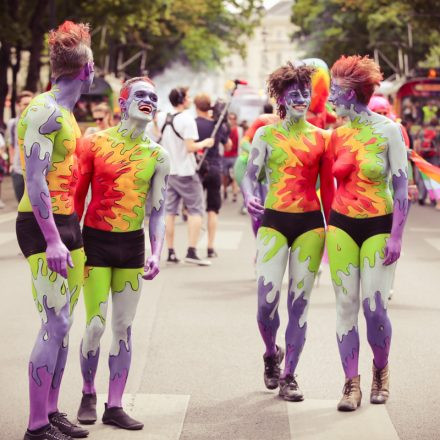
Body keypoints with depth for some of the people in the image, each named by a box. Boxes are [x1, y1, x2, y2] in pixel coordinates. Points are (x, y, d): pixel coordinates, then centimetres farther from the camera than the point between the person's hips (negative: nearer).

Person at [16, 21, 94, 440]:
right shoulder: (44, 110, -14)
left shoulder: (65, 113, 15)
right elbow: (34, 180, -19)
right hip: (42, 225, -9)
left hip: (67, 224, 9)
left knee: (62, 323, 11)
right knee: (54, 323, -10)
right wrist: (52, 239, -23)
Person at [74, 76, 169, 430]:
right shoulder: (96, 143, -3)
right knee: (95, 325, -6)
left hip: (132, 244, 3)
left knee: (124, 327, 4)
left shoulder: (157, 156, 5)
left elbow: (158, 210, 7)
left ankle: (114, 406, 13)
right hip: (96, 241, -3)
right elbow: (77, 196, 0)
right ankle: (88, 395, 17)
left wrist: (156, 253, -3)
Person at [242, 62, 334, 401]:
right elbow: (250, 175, 1)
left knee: (300, 302, 2)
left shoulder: (321, 137, 8)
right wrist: (249, 198, -21)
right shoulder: (266, 135, 4)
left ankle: (289, 377, 10)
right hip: (274, 221, -1)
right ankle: (272, 355, 24)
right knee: (267, 300, -8)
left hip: (310, 224, 1)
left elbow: (328, 187, 10)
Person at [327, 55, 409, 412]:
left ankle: (381, 370, 21)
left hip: (378, 226, -4)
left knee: (375, 308, -6)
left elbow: (402, 186, -8)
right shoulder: (338, 134, 4)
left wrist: (396, 236, -13)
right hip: (342, 225, 4)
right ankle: (352, 384, 8)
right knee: (346, 305, 1)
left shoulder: (388, 130, -9)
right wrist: (327, 230, 11)